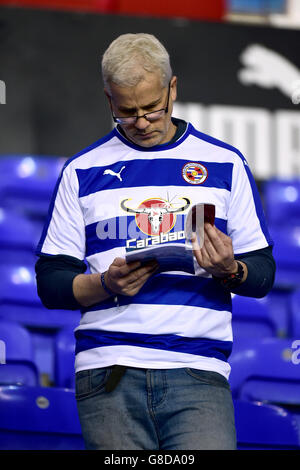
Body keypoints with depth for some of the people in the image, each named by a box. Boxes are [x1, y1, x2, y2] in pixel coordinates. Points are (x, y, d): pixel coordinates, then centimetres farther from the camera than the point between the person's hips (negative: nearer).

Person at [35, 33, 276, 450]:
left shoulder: (226, 165, 13)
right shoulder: (83, 171, 13)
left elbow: (263, 275, 12)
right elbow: (51, 281, 10)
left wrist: (230, 271, -11)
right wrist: (106, 284, -9)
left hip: (198, 372, -1)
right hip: (109, 373, 1)